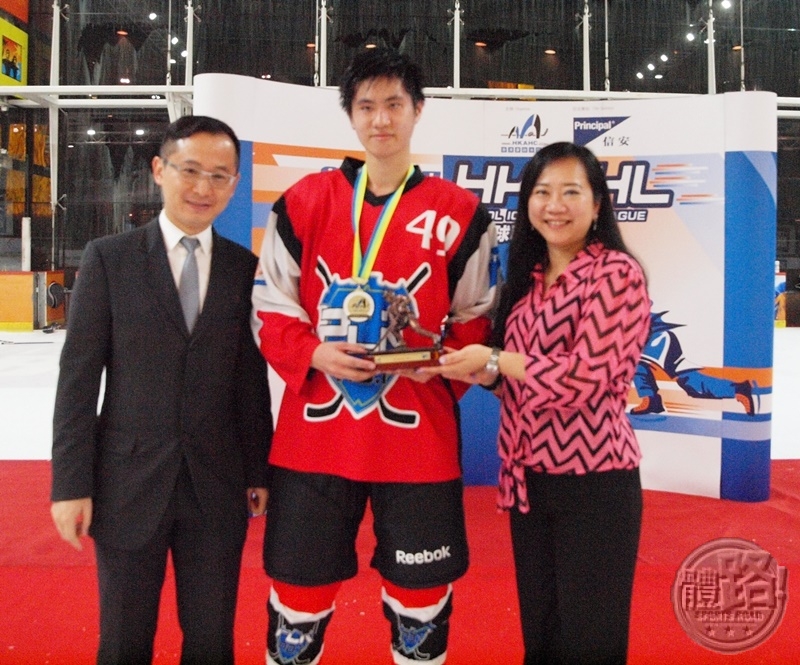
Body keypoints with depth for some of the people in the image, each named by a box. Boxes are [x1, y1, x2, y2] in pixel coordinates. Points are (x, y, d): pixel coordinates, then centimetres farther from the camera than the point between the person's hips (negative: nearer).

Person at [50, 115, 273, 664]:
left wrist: (259, 470, 7)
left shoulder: (246, 268, 3)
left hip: (217, 487, 1)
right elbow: (79, 377, -4)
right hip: (127, 484, -1)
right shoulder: (108, 258, -2)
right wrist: (71, 484, -7)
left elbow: (253, 378, 6)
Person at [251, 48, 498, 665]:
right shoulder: (302, 203, 4)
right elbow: (270, 313, 7)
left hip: (420, 439, -1)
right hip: (313, 435, 1)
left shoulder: (461, 213, 1)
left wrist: (444, 362, -13)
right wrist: (314, 353, -11)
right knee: (298, 597, 13)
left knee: (421, 602, 13)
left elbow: (478, 321, 7)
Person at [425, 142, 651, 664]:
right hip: (529, 477, 7)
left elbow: (588, 375, -20)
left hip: (593, 479, -7)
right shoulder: (528, 278, 11)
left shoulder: (616, 273, -11)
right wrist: (479, 370, -5)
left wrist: (492, 359, -15)